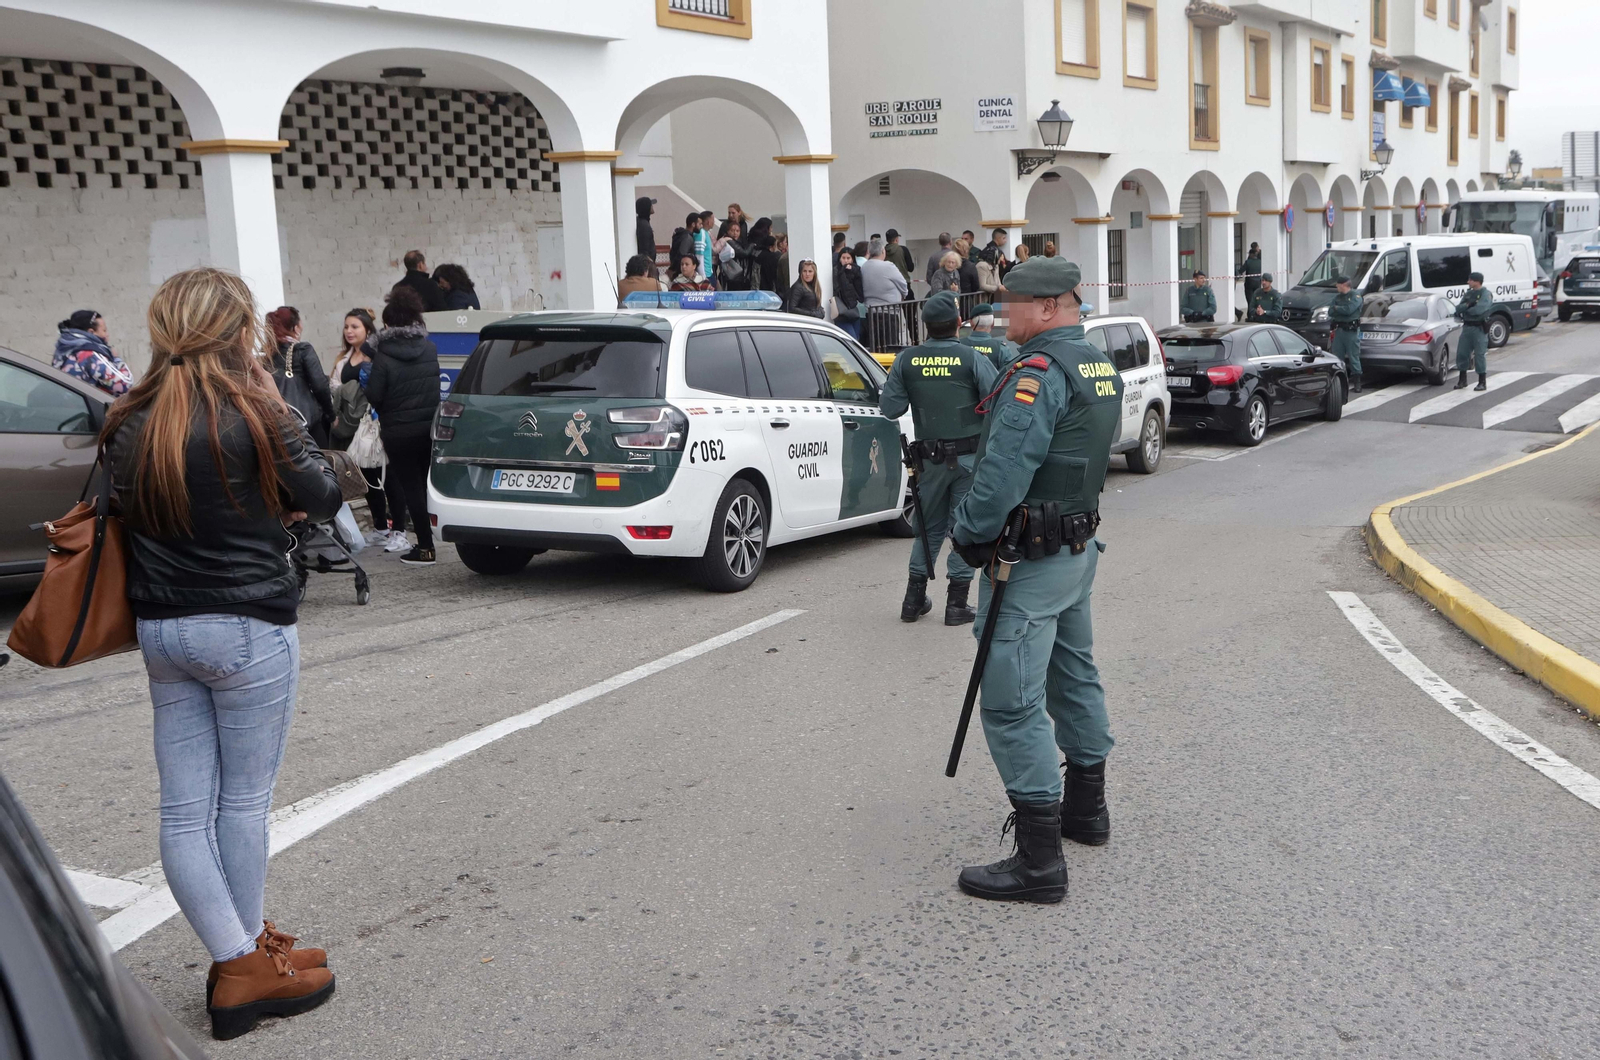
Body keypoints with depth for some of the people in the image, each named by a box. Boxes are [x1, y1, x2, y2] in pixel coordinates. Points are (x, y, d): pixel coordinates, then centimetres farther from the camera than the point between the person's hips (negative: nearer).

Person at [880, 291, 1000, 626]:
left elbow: (890, 409, -1)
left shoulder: (906, 360, -3)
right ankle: (957, 604, 7)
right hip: (969, 455, -3)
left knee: (928, 527, 17)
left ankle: (914, 599, 19)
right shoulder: (972, 359, -11)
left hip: (930, 457, 3)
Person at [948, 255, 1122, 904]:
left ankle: (1039, 860, -6)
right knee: (1073, 675, 22)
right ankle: (1086, 808, 38)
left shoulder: (1039, 371, -20)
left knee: (1013, 702, -8)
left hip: (1031, 558, -11)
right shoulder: (1099, 367, 12)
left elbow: (1005, 469, -26)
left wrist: (967, 531, -12)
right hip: (1080, 542, 11)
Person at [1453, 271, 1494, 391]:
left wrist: (1465, 309, -7)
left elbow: (1479, 310, -22)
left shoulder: (1486, 294, -8)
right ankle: (1462, 380, 20)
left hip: (1479, 328, -7)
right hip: (1467, 327, 7)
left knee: (1480, 355, -4)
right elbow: (1458, 308, 5)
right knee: (1461, 353, 7)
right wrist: (1467, 305, -15)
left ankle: (1482, 382, 3)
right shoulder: (1468, 293, 14)